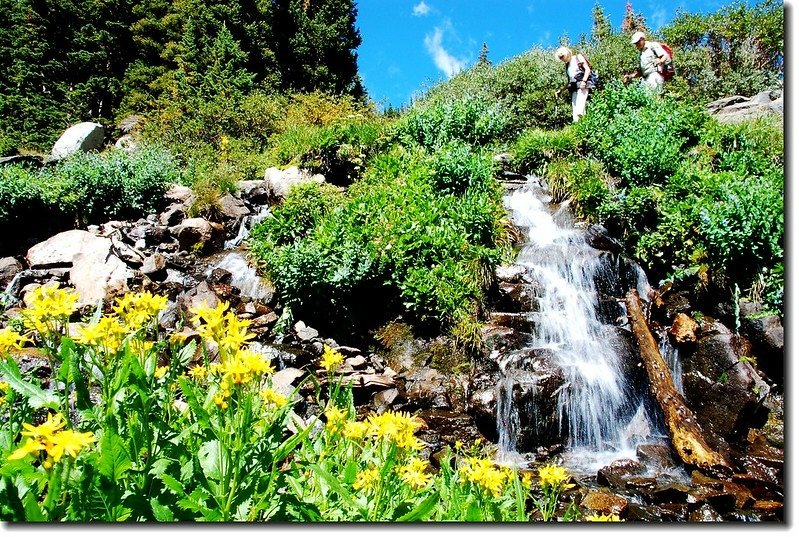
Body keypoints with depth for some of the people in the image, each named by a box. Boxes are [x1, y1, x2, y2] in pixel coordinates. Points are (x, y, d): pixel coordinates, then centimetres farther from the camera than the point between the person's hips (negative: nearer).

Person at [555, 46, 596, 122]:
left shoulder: (578, 57, 6)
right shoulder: (567, 65, 22)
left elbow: (588, 69, -3)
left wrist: (584, 81, -17)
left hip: (583, 85, -7)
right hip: (574, 87, 7)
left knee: (579, 110, -22)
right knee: (575, 109, -4)